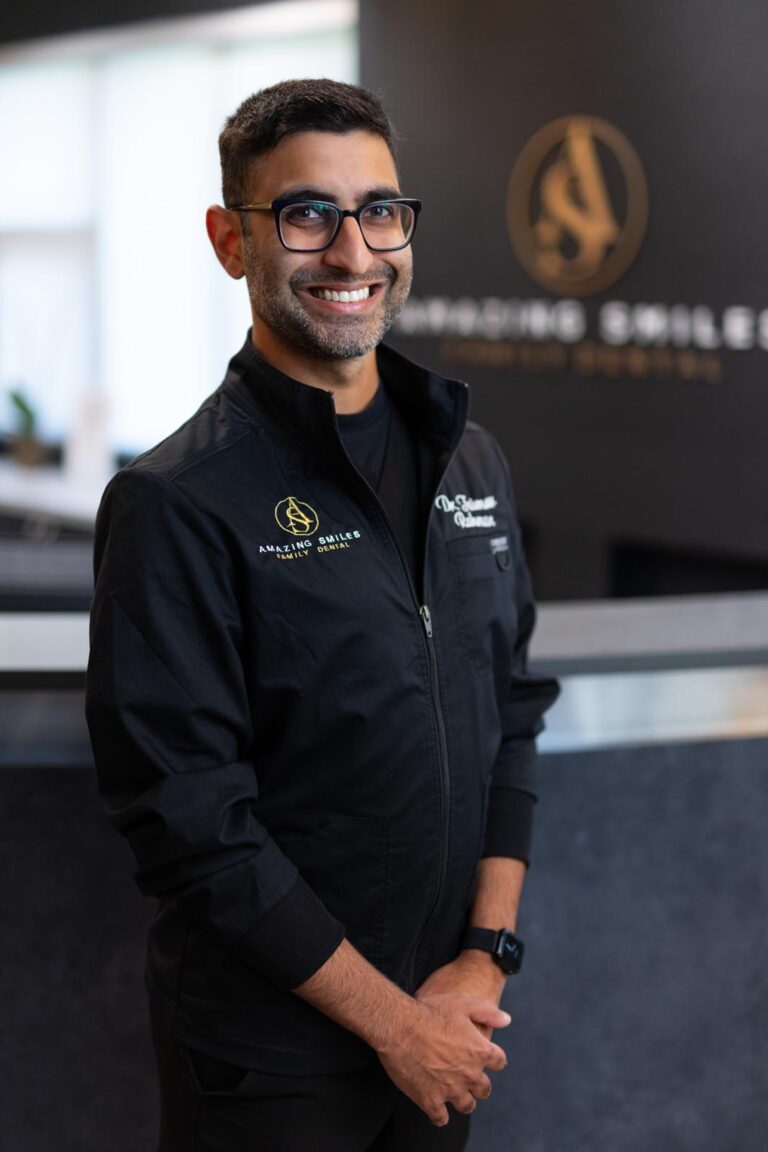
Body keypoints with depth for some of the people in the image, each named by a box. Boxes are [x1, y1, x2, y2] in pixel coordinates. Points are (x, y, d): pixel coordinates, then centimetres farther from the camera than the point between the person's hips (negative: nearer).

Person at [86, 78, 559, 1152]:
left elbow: (515, 709, 8)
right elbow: (187, 821, -18)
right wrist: (392, 1019, -15)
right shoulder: (176, 506, -15)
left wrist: (488, 949, -3)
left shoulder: (470, 460, 5)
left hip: (450, 1026, 5)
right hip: (269, 1059, -5)